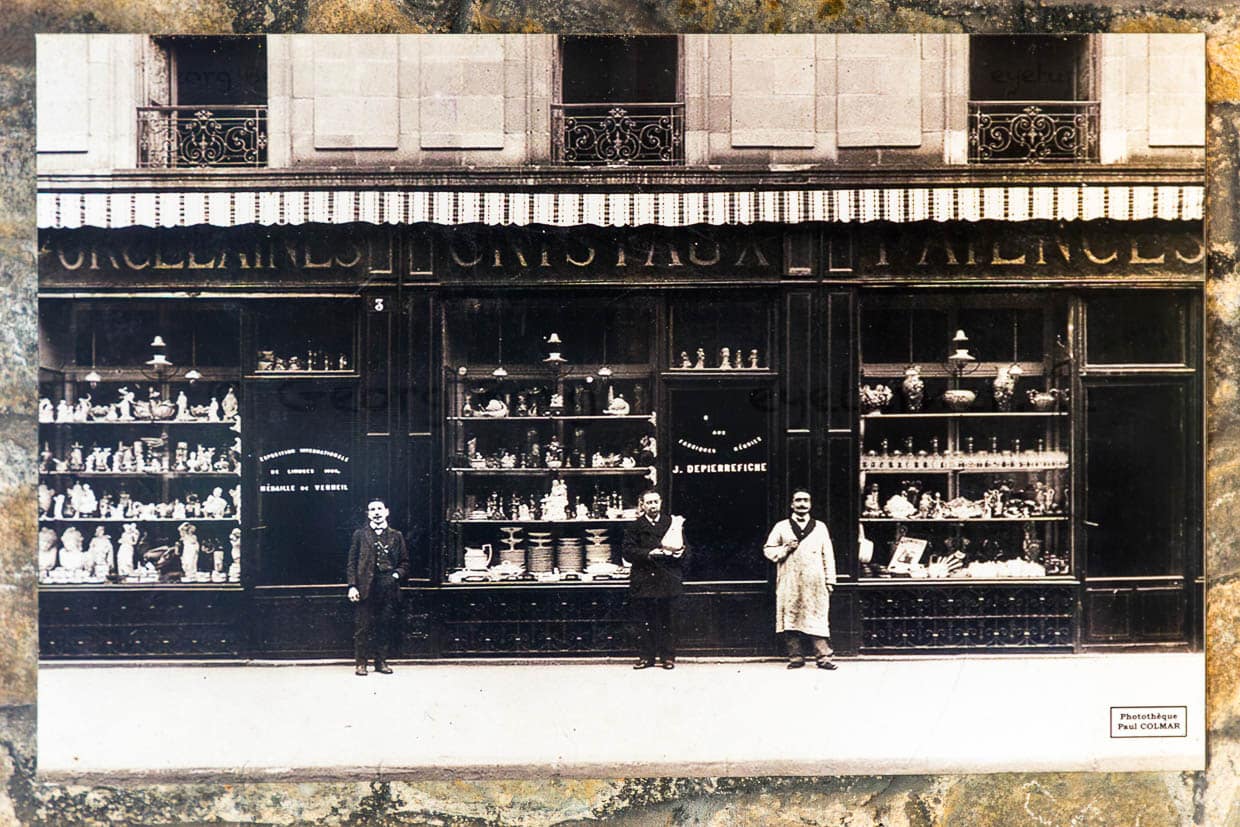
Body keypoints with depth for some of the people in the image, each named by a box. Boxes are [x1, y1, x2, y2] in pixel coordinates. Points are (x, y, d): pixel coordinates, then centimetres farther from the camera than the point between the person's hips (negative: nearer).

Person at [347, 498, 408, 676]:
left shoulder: (396, 536, 12)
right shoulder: (360, 535, 7)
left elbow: (404, 561, 15)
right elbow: (352, 562, 4)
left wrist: (397, 574, -4)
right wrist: (352, 586, -5)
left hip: (388, 588, 2)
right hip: (366, 587, -2)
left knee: (385, 626, 4)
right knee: (362, 627, -2)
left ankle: (381, 661, 14)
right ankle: (361, 663, 5)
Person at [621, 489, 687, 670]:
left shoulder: (672, 523, 10)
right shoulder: (634, 527, 7)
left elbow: (685, 547, 10)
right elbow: (627, 551, -3)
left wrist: (680, 552, -13)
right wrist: (648, 554, -16)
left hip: (668, 581, 0)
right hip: (643, 582, 0)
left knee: (668, 621, 2)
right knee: (645, 622, 3)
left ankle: (668, 656, 10)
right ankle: (646, 656, 10)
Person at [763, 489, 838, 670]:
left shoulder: (820, 527, 13)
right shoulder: (781, 527, 10)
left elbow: (828, 554, 10)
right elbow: (768, 550, 10)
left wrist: (829, 580, 3)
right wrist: (786, 548, -8)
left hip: (815, 583, 0)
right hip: (790, 583, 0)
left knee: (817, 618, -6)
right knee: (791, 618, -2)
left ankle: (823, 658, -5)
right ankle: (795, 657, 5)